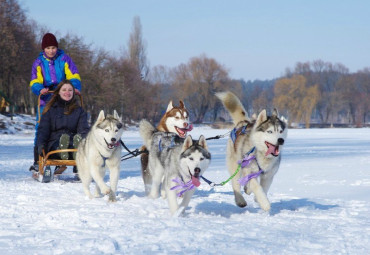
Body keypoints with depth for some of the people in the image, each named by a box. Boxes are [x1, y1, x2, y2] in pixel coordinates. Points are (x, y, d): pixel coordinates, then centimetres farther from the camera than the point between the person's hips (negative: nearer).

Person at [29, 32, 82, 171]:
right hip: (46, 101, 0)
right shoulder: (39, 62, 8)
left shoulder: (64, 59, 6)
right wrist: (40, 89, -23)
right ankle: (37, 161, -2)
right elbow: (34, 82, -1)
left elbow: (74, 76, 0)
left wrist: (75, 87, -20)